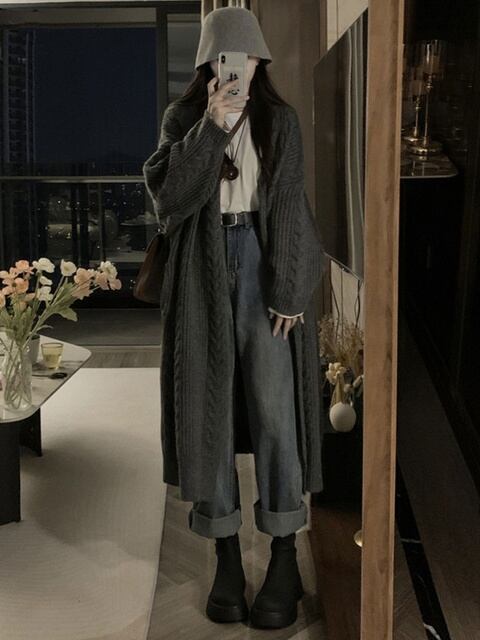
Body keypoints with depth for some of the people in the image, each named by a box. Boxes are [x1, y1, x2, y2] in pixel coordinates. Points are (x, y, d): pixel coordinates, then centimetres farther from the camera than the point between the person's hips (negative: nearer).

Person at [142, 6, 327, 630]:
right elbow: (166, 192, -7)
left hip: (264, 264, -1)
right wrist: (210, 126, -14)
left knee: (275, 408, -5)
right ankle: (227, 557, 11)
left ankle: (285, 559, 5)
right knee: (210, 408, 1)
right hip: (203, 274, 1)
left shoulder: (280, 121, 6)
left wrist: (288, 290, -8)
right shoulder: (183, 118, 7)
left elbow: (290, 206, 0)